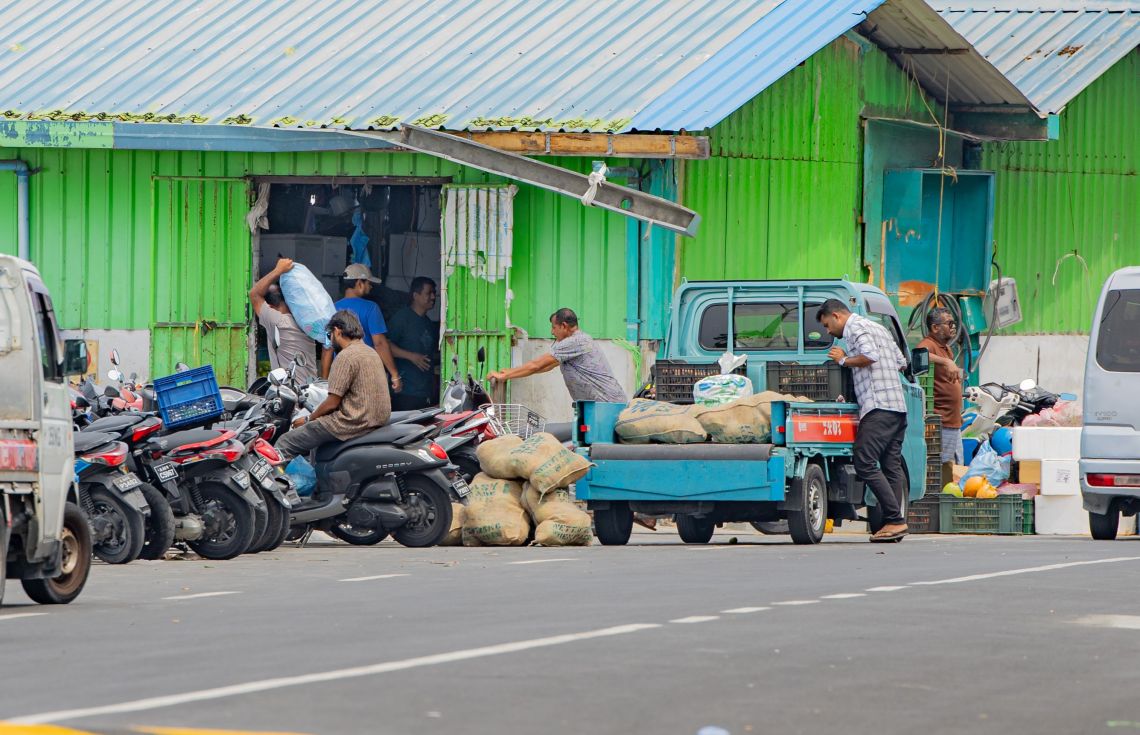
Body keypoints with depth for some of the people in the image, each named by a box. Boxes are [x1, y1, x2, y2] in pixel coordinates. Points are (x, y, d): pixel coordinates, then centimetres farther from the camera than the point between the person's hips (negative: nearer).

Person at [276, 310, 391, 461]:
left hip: (354, 423, -10)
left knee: (285, 443, -7)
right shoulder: (371, 352, 16)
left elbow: (332, 402, -13)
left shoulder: (346, 356, -13)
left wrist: (308, 419, 3)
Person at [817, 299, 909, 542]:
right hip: (898, 407, 10)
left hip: (879, 407, -10)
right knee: (891, 467, 6)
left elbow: (870, 356, -21)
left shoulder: (856, 328, -3)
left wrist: (844, 360, -6)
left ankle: (895, 520, -17)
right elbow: (901, 362, 28)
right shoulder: (878, 328, 26)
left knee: (865, 463, -12)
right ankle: (893, 524, 2)